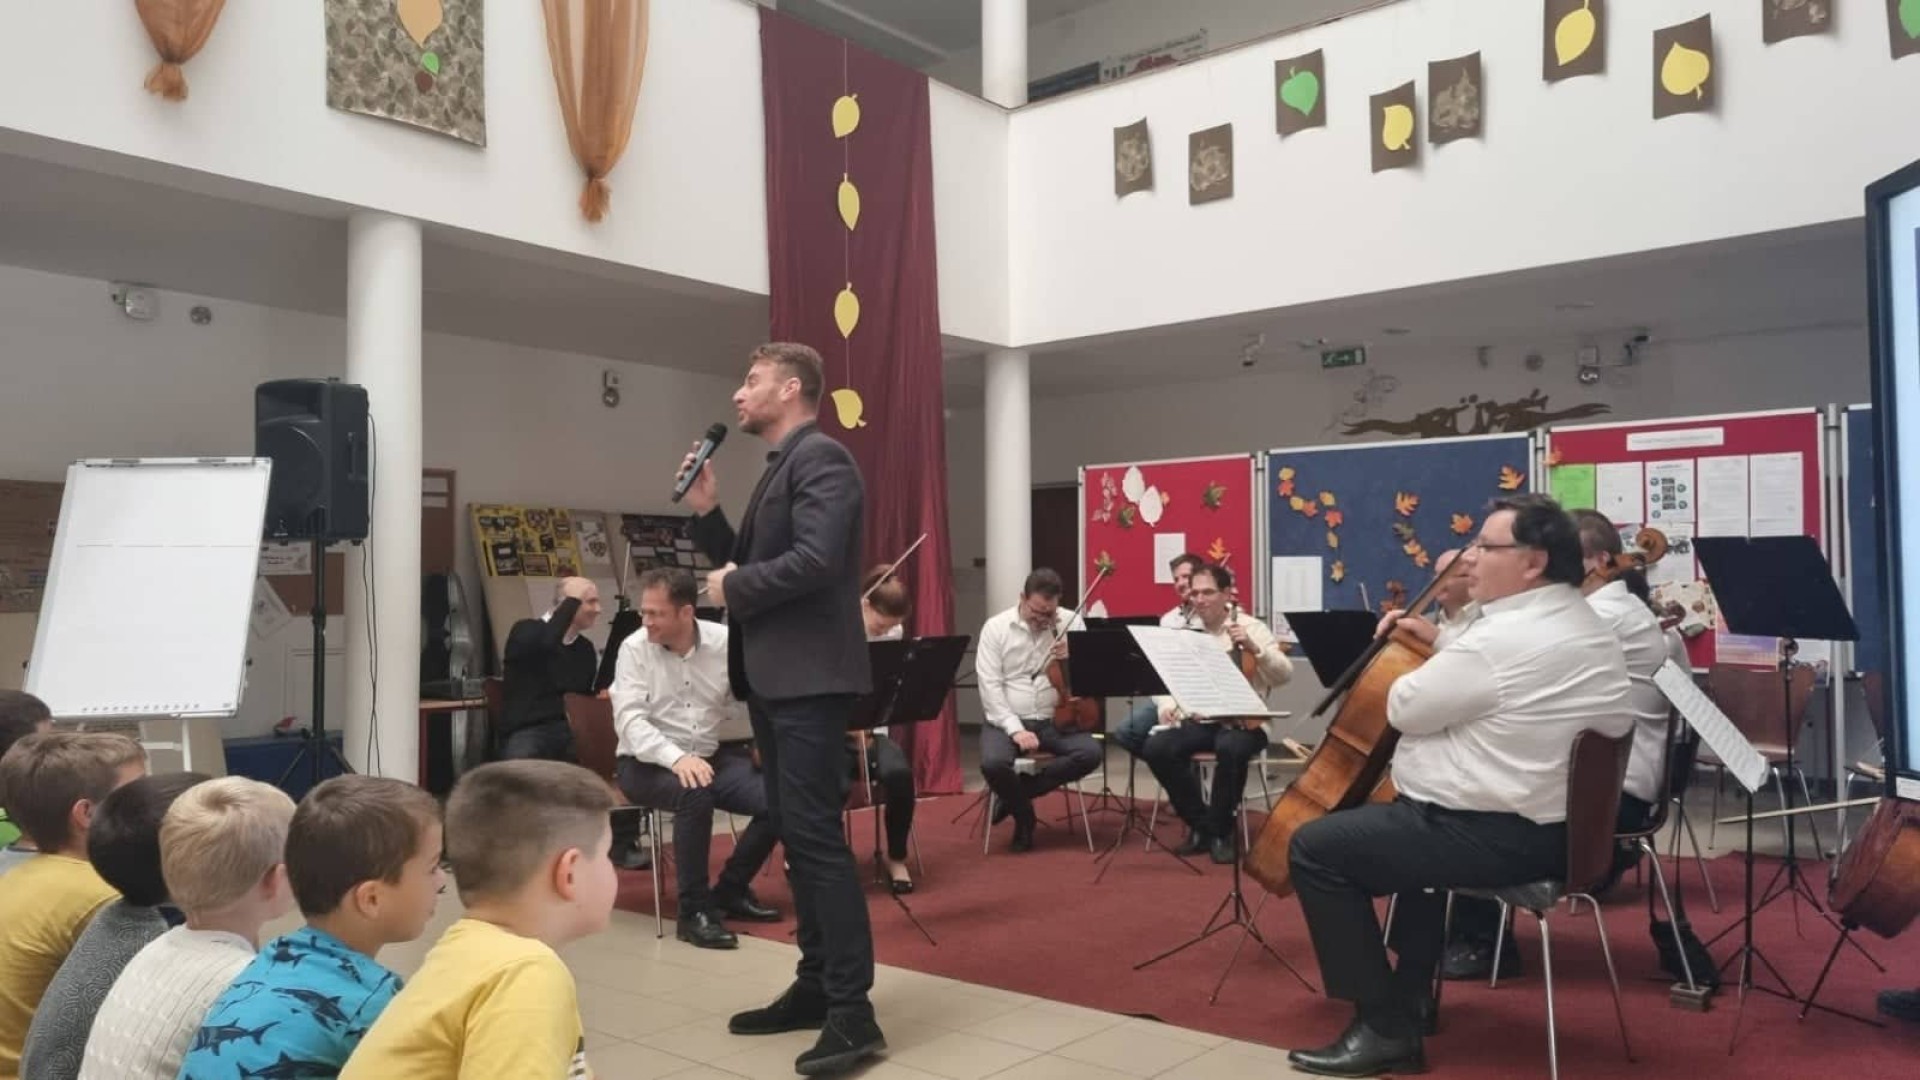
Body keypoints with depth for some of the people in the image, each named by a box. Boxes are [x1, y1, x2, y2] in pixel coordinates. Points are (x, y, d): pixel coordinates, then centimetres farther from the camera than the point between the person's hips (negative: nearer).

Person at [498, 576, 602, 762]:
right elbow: (545, 642, -21)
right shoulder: (526, 631, 2)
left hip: (570, 730, 5)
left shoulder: (586, 648, 19)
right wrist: (574, 600, -10)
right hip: (526, 731, -5)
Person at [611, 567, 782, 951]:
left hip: (712, 757, 3)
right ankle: (695, 910, -19)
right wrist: (675, 758, -33)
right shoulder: (634, 648, -7)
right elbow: (630, 719, -18)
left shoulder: (725, 642, -2)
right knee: (695, 794, -35)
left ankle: (730, 890, 7)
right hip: (647, 763, -3)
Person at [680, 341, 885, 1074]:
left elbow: (815, 561, -24)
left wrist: (732, 590, -12)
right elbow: (750, 563, 16)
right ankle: (815, 986, 22)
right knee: (794, 835, 13)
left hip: (809, 678, -10)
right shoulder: (780, 468, 19)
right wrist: (706, 512, 4)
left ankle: (853, 1012, -3)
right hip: (774, 678, 10)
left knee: (816, 834, -9)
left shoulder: (821, 457, -11)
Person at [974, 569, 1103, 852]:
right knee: (993, 763, -32)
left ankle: (1017, 792, -5)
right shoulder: (996, 627, -3)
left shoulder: (1071, 622, 1)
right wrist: (1015, 728, -19)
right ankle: (1024, 815, 1)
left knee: (1091, 753, -25)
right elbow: (990, 686, -8)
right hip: (1007, 721, -2)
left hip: (1054, 720, 2)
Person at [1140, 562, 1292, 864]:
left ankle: (1221, 831, -12)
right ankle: (1201, 824, -3)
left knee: (1230, 749, -38)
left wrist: (1254, 648, -24)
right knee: (1156, 748, -24)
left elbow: (1284, 675, -9)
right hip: (1195, 719, 4)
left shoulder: (1251, 627, 0)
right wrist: (1166, 705, -10)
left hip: (1241, 722, -4)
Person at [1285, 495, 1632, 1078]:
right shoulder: (1588, 629, 9)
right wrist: (1443, 642, 13)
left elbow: (1406, 709, -13)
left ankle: (1385, 1026, -1)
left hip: (1499, 836, -11)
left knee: (1315, 847, -4)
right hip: (1558, 826, 11)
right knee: (1412, 819, 36)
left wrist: (1426, 660, 4)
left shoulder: (1503, 637, -24)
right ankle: (1412, 992, 37)